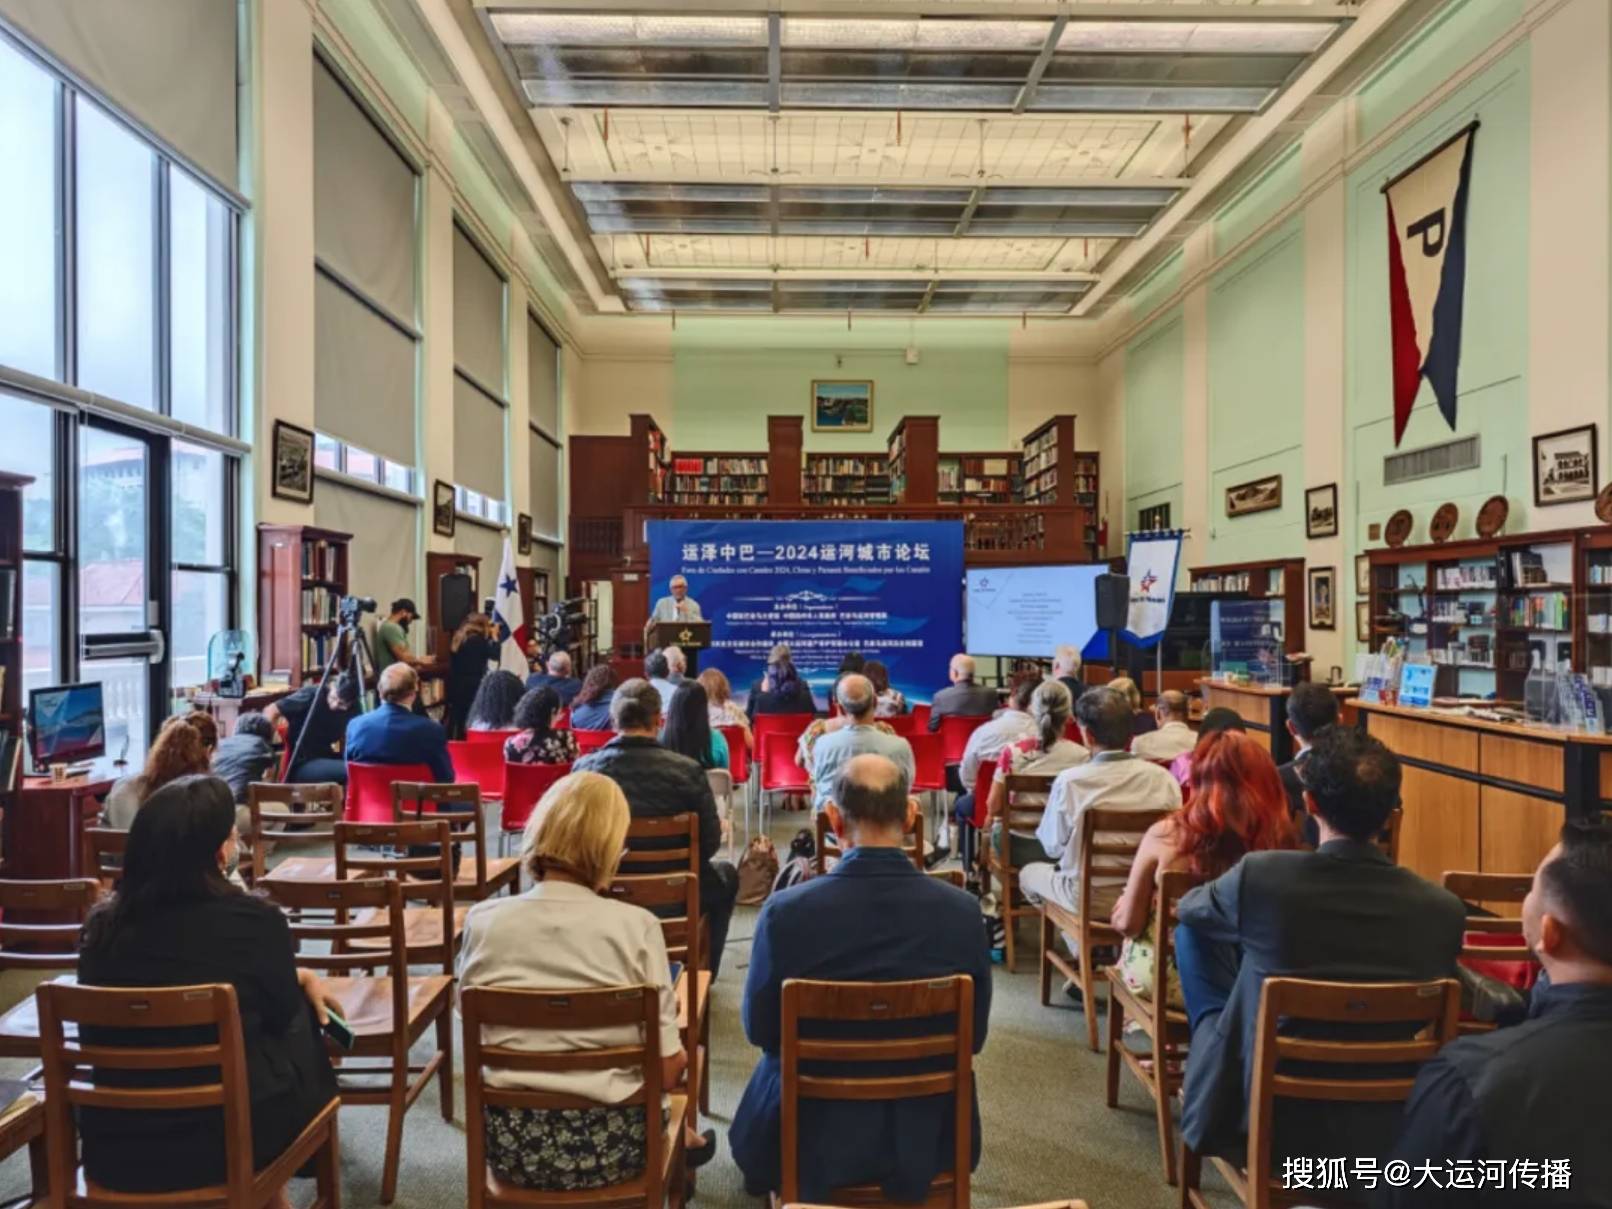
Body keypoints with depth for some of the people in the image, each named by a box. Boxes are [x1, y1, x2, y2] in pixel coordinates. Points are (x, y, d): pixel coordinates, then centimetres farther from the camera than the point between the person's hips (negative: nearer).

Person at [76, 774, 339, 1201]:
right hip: (225, 1142, -4)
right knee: (301, 1017, 21)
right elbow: (282, 1016, -1)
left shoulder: (102, 923, -4)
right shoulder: (254, 921, -19)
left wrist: (299, 975, 15)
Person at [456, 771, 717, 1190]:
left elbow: (476, 1035, 5)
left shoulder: (482, 921, -10)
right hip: (607, 1145, -2)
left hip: (511, 1144, 3)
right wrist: (681, 1057, 9)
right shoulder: (635, 925, -18)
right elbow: (667, 1067, -13)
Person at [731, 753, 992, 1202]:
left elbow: (761, 1029, -7)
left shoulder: (785, 910, -24)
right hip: (927, 1136, 1)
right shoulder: (962, 910, -20)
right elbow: (974, 1034, -5)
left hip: (809, 1134, -1)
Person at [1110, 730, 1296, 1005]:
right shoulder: (1277, 838, -16)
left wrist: (1121, 909, 12)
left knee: (1133, 939, 29)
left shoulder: (1165, 835, -20)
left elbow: (1128, 924, -10)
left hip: (1162, 977, -2)